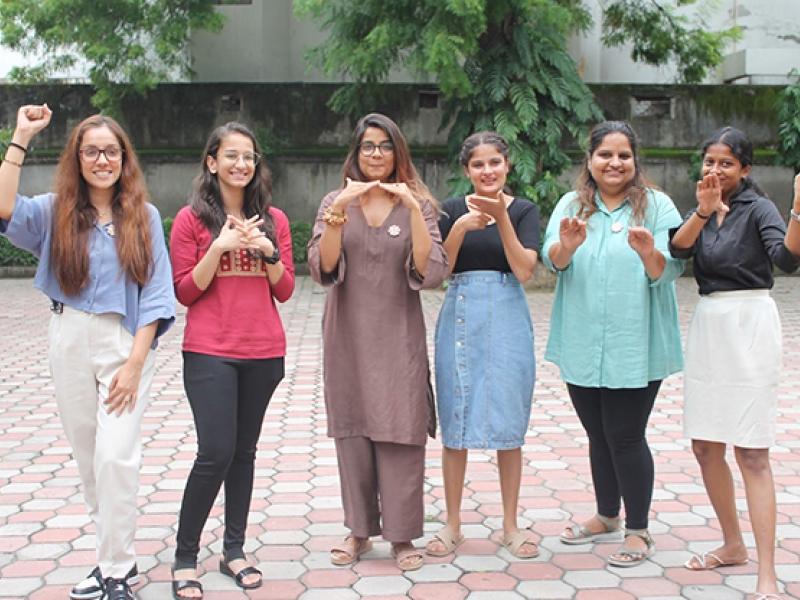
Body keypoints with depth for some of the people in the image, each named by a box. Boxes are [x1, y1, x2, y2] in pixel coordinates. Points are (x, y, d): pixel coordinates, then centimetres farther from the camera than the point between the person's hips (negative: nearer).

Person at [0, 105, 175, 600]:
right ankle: (118, 558, 25)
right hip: (70, 344, 3)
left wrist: (135, 362, -10)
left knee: (115, 456, -10)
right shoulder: (56, 212, 4)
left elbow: (156, 293, -3)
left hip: (127, 343, -3)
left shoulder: (144, 216, 0)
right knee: (88, 457, 10)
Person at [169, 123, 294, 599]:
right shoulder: (192, 218, 0)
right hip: (210, 352, -3)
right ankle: (185, 557, 6)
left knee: (245, 451, 9)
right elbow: (185, 292, -2)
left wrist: (269, 251, -10)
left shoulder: (274, 219, 8)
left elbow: (285, 290, 8)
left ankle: (234, 550, 21)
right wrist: (219, 247, -15)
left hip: (264, 352, 3)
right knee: (216, 453, -9)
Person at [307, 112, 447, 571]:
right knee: (353, 432, 8)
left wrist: (413, 210, -19)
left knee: (401, 434, -1)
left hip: (399, 336, -1)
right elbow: (322, 268, -8)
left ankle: (402, 534, 13)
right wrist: (340, 210, -20)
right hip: (348, 336, 2)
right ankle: (359, 530, 22)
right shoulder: (335, 203, 6)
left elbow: (432, 273, -11)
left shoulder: (418, 204, 2)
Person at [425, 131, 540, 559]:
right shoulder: (452, 209, 5)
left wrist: (501, 217, -17)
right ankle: (452, 524, 18)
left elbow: (524, 271, -9)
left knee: (508, 425, 5)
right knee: (455, 423, 5)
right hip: (460, 318, 1)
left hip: (507, 320, -1)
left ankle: (510, 525, 19)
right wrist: (460, 228, -16)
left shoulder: (524, 210, 3)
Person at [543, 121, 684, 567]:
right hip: (582, 344, 4)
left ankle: (639, 531, 17)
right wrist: (568, 245, -30)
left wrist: (649, 254, -30)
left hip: (635, 345, -4)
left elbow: (670, 270, -8)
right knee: (598, 435, 17)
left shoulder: (656, 205, -2)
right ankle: (607, 517, 35)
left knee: (625, 437, 0)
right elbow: (552, 260, -7)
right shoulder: (572, 205, 6)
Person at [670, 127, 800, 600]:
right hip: (708, 325, 6)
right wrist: (703, 211, -24)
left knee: (751, 452, -8)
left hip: (749, 325, -6)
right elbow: (678, 248, -9)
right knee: (706, 447, 11)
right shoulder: (703, 210, 11)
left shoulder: (758, 208, -6)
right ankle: (733, 545, 29)